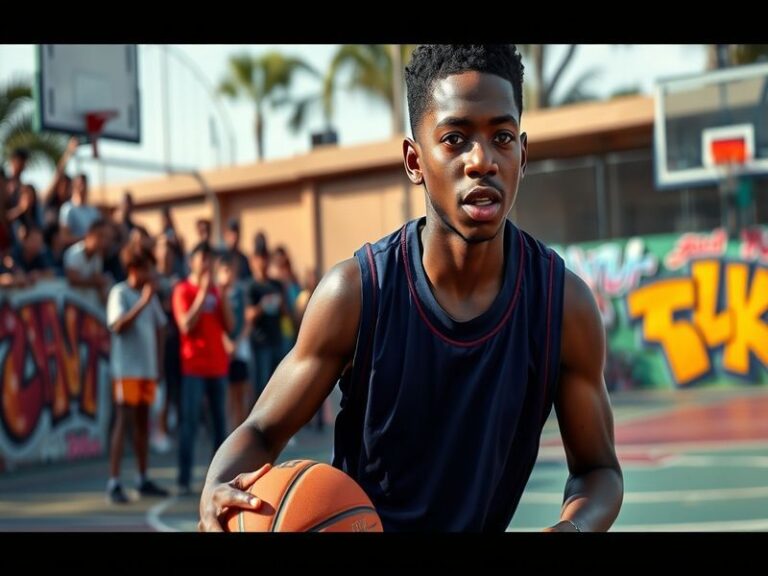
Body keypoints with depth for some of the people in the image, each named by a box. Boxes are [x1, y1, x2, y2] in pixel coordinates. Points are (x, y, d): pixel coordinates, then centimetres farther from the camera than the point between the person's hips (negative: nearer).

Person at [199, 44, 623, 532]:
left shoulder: (565, 304, -17)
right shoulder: (354, 292, -20)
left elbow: (597, 468, -5)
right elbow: (262, 432, -12)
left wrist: (578, 523, -27)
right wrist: (219, 491, -34)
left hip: (482, 523, 1)